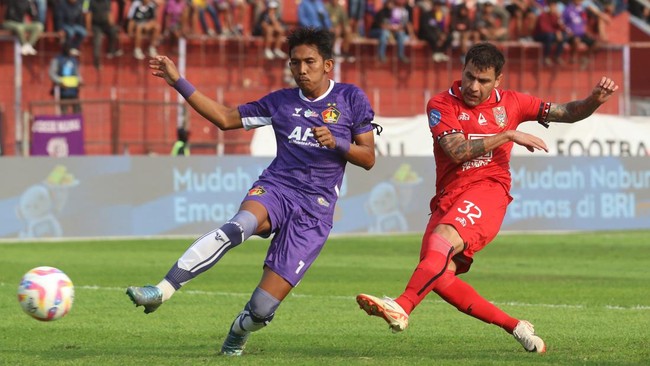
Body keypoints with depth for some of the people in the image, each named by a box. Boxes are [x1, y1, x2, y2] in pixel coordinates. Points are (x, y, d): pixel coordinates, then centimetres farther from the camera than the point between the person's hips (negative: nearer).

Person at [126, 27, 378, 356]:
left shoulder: (350, 98, 7)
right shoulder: (281, 101, 14)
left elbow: (368, 158, 6)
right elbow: (225, 118, 19)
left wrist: (337, 143, -14)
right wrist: (178, 82, 14)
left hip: (315, 210, -2)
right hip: (276, 188, 2)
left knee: (262, 310, -9)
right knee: (239, 226, -38)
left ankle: (240, 330, 29)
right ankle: (162, 291, -44)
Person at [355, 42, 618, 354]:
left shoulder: (511, 103, 11)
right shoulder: (441, 105, 4)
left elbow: (566, 113, 19)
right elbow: (457, 151, -10)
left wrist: (594, 100, -1)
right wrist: (509, 135, -11)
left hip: (488, 191, -3)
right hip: (448, 198, 3)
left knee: (443, 238, -32)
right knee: (438, 277, -15)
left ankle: (401, 308, -47)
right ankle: (513, 326, -3)